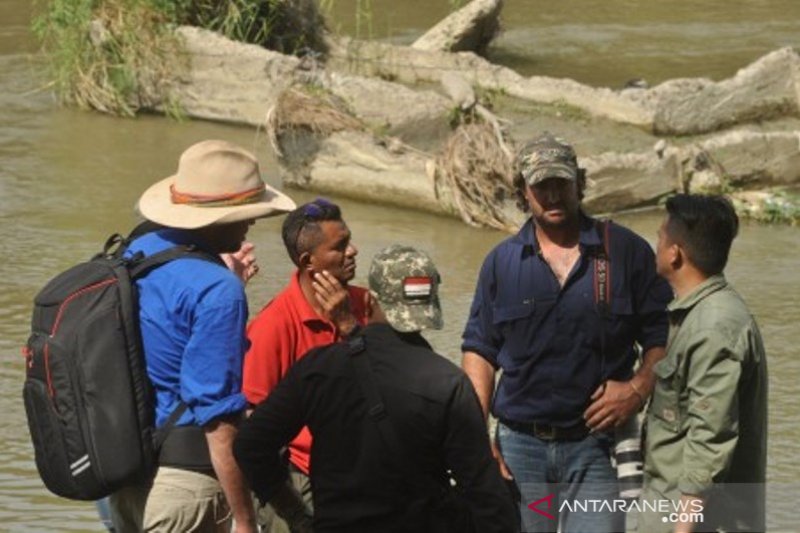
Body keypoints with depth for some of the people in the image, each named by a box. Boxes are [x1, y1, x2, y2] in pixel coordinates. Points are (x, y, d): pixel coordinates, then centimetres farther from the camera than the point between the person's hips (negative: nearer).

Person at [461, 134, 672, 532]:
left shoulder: (625, 252, 3)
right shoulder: (502, 262, 8)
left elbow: (662, 335, 6)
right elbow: (479, 350, 9)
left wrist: (637, 388, -11)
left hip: (596, 443, -2)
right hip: (520, 446, 2)